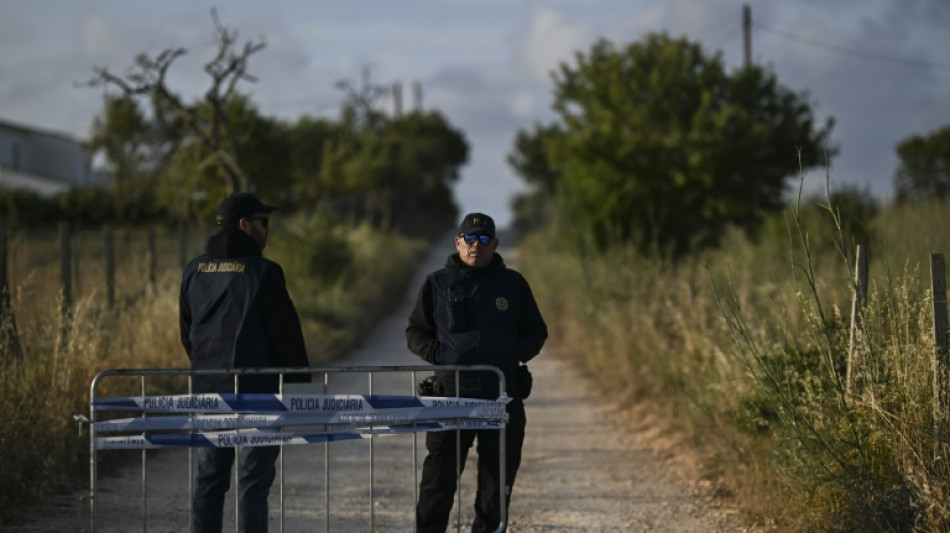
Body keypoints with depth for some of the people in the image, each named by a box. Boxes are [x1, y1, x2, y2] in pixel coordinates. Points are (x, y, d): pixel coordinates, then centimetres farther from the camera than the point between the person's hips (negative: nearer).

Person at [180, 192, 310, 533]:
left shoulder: (195, 271, 6)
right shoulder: (263, 273, -12)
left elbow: (187, 330, 14)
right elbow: (286, 332, -10)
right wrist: (300, 381, -2)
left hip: (208, 389, 6)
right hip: (256, 389, -6)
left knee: (210, 474, 11)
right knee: (254, 475, -1)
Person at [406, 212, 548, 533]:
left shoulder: (512, 284, 9)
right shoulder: (438, 283, 6)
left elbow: (536, 332, 18)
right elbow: (415, 333, 12)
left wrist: (516, 354, -2)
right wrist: (440, 355, -6)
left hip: (503, 398, 2)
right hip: (452, 395, -2)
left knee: (498, 479, 6)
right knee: (439, 477, -4)